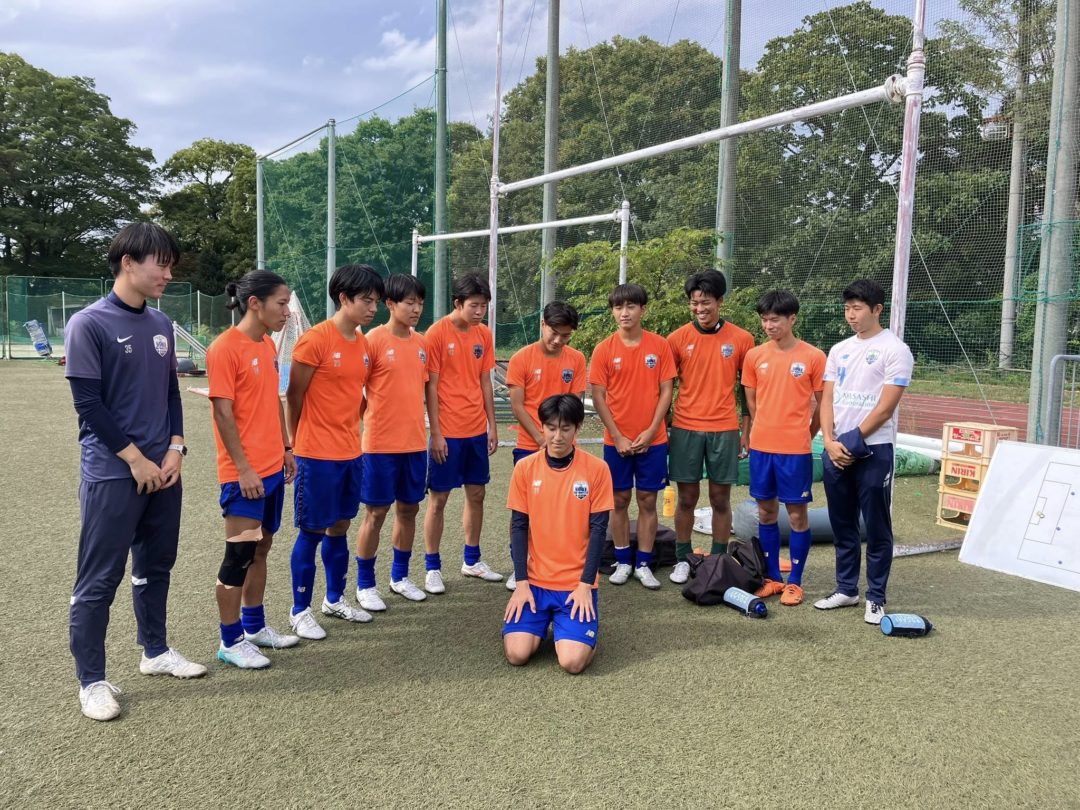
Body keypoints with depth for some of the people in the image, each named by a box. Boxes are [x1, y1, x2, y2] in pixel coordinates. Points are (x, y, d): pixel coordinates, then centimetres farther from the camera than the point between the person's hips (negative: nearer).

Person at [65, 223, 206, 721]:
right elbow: (88, 403, -13)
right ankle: (91, 681, 13)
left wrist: (174, 450, -1)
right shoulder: (89, 324, -11)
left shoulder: (160, 325, 8)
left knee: (156, 566, 17)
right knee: (99, 580, 2)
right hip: (111, 474, -6)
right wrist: (136, 460, -13)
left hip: (162, 469, 6)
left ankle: (155, 651, 33)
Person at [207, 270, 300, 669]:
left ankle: (254, 625, 29)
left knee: (261, 548, 16)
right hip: (245, 473, -8)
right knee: (240, 553, 0)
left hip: (273, 468, 8)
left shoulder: (268, 345, 10)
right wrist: (243, 469, -18)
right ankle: (230, 642, 13)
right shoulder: (225, 348, -14)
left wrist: (286, 448, 15)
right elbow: (223, 413, -16)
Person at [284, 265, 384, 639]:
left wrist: (352, 431, 9)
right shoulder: (314, 340, -15)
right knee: (312, 532, 3)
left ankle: (335, 598, 32)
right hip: (317, 455, -7)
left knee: (340, 526, 17)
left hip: (350, 453, 7)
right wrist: (297, 445, 0)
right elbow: (294, 396, -8)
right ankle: (300, 611, 17)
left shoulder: (362, 343, 7)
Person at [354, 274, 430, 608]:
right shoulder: (374, 339, -10)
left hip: (415, 442, 6)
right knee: (376, 512, 3)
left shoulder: (421, 343, 7)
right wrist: (368, 421, -11)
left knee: (408, 508, 13)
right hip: (381, 443, -5)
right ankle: (365, 584, 17)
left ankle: (400, 577, 29)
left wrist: (427, 430, 14)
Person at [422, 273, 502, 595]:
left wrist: (492, 424, 10)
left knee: (476, 493, 13)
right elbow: (430, 386, -10)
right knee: (439, 498, 3)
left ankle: (472, 560, 28)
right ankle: (432, 567, 14)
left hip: (477, 430, 6)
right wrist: (436, 433, -12)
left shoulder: (484, 334, 6)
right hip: (448, 432, -6)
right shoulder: (437, 333, -11)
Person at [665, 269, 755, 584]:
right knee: (687, 497, 6)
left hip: (724, 430, 0)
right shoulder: (677, 339, 0)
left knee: (721, 498, 7)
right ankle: (682, 560, 18)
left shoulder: (741, 339, 0)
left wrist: (746, 431, 4)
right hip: (685, 428, 0)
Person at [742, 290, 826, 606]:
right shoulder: (754, 356, 3)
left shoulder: (813, 357, -6)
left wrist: (803, 436, 8)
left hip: (795, 450, -3)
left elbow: (822, 404, 2)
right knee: (766, 511, 11)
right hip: (761, 446, 3)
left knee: (797, 514, 4)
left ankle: (795, 581, 17)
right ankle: (773, 577, 24)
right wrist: (766, 432, 12)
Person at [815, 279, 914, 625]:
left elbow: (885, 408, -12)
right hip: (835, 451, 6)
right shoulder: (839, 350, 11)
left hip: (873, 451, -6)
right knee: (842, 527, 13)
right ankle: (846, 590, 24)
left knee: (877, 529, 2)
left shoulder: (895, 350, -7)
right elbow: (827, 400, 8)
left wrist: (852, 442, -11)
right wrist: (830, 442, -6)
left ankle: (875, 598, 12)